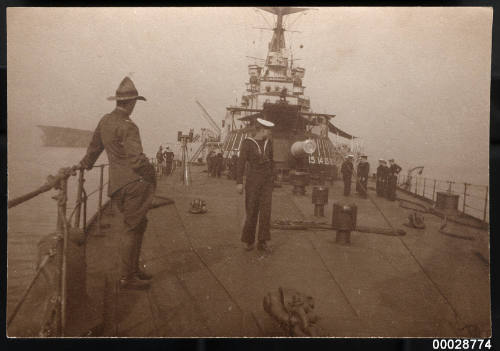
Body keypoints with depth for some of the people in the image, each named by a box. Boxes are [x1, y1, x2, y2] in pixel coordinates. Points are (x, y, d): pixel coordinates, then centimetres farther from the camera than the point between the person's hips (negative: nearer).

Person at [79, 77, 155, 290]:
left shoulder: (105, 121, 12)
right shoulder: (128, 127, -15)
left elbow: (94, 147, 25)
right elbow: (137, 159, -23)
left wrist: (85, 165, 41)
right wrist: (151, 174, -8)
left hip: (118, 184, 9)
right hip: (133, 183, -9)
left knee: (139, 224, 19)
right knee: (132, 228, -2)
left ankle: (133, 268, 28)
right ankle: (127, 278, 5)